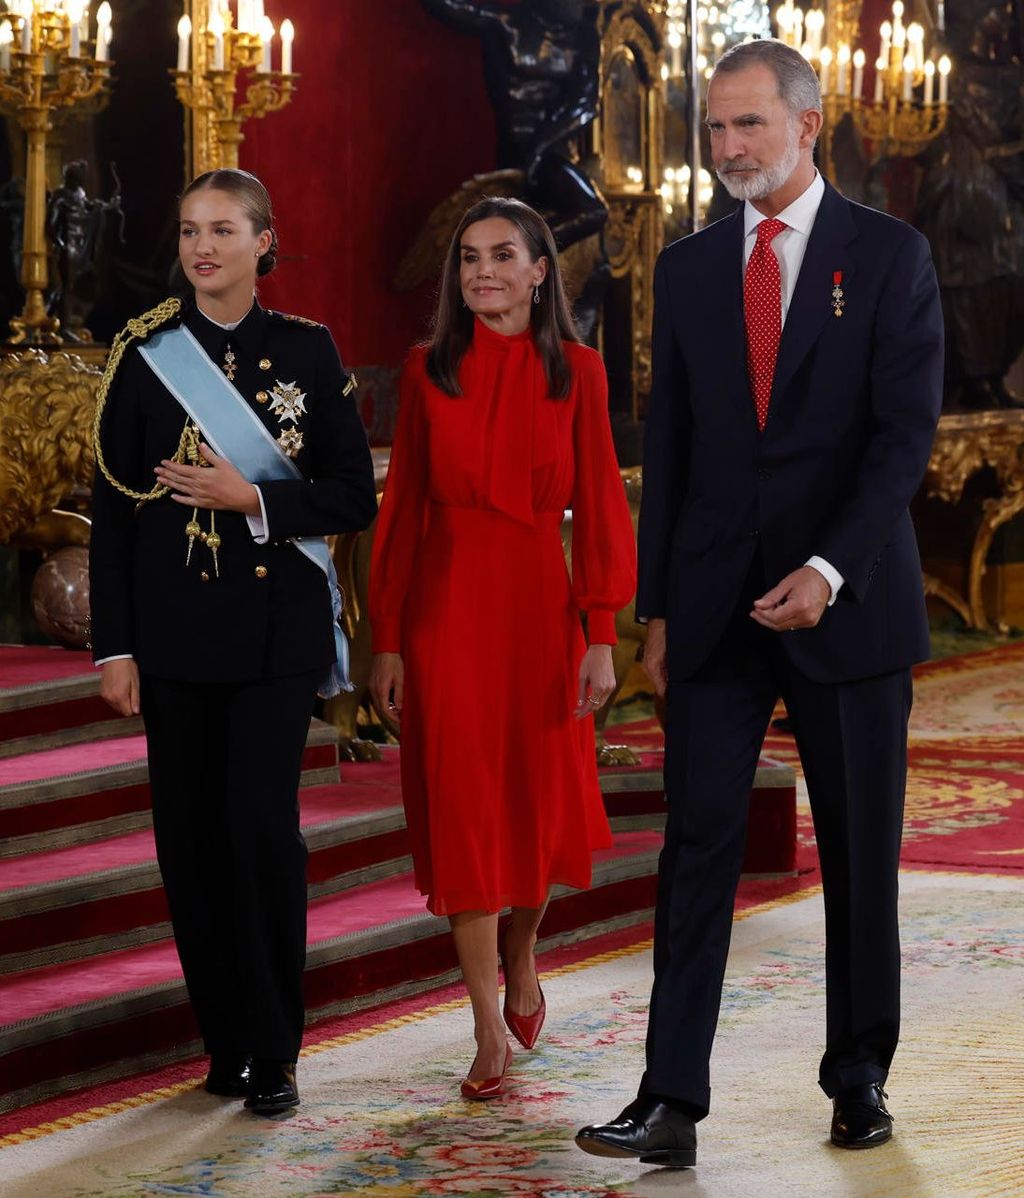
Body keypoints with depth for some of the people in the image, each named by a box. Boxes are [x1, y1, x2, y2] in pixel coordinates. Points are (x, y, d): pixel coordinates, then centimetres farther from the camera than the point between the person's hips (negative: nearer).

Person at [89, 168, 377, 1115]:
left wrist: (252, 498, -12)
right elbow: (113, 506, 4)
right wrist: (114, 646, -1)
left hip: (275, 626, -1)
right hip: (175, 627, 1)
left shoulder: (307, 351, 3)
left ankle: (274, 1052, 1)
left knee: (263, 823, -9)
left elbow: (354, 497, 3)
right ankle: (227, 1044, 15)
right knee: (192, 832, 2)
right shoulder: (144, 354, 4)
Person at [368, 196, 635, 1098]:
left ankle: (521, 957, 40)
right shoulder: (430, 372, 3)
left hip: (539, 602, 0)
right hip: (447, 608, 0)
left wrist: (601, 635, -6)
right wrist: (387, 637, 0)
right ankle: (490, 1032, 4)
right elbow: (403, 507, 4)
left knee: (541, 799, 9)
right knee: (460, 807, -2)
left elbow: (598, 506, 0)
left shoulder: (576, 372, 1)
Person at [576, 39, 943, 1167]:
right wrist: (655, 607, 8)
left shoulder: (889, 256, -1)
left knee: (860, 853, 7)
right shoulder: (688, 268, 10)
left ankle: (859, 1076, 21)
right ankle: (672, 1100, -5)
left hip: (847, 600, -2)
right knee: (698, 846, -3)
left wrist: (831, 569, -20)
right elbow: (668, 444, 12)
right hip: (714, 605, 2)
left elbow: (905, 431, -8)